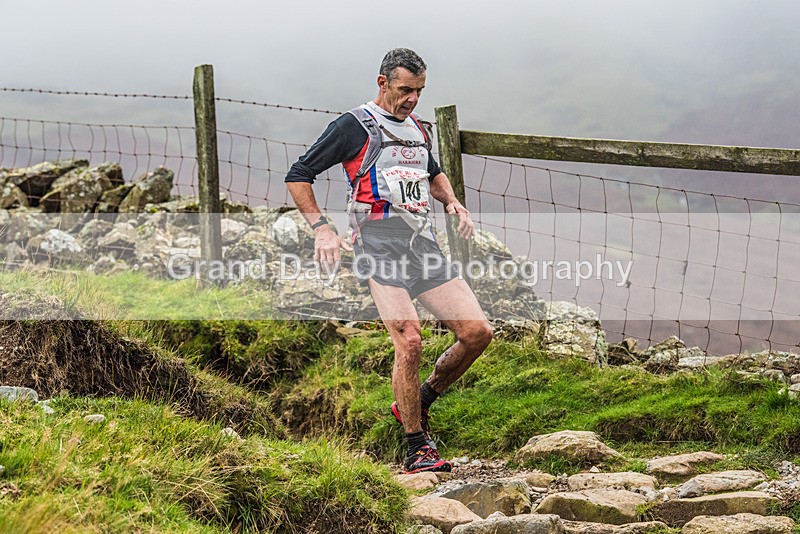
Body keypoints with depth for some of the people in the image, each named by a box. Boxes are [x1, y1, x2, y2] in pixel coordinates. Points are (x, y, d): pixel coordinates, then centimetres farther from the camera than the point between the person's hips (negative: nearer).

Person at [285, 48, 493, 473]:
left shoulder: (417, 129, 20)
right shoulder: (353, 126, 0)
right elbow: (298, 176, 0)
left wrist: (451, 201, 19)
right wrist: (321, 229, -10)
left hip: (423, 244, 7)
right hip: (380, 246, -7)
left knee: (477, 332, -3)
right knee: (410, 342, -20)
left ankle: (418, 403, 18)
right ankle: (417, 448, -8)